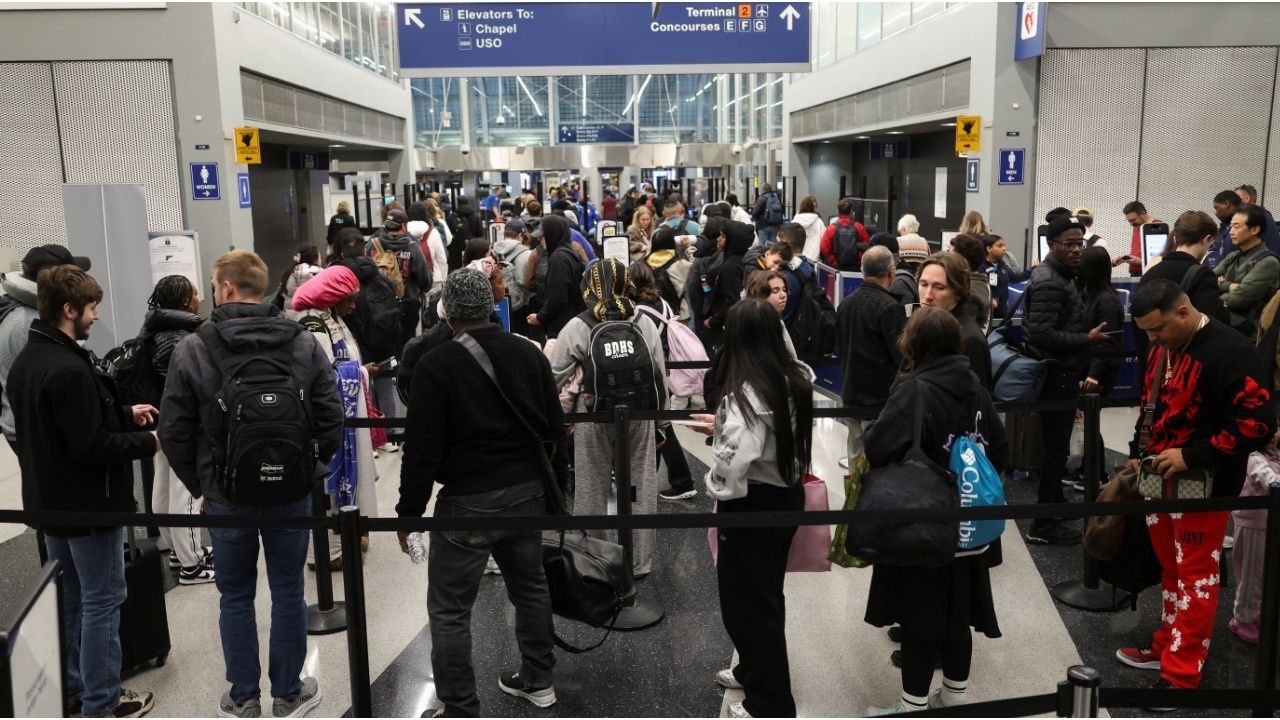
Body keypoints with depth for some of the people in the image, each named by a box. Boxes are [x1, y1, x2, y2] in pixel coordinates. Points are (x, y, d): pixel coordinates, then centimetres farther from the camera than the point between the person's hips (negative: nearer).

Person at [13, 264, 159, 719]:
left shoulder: (25, 361, 5)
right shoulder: (69, 370, -26)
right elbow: (91, 446, -26)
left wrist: (124, 414, 11)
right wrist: (147, 442, -13)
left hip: (49, 500, 10)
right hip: (87, 503, -9)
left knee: (68, 598, 20)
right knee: (101, 601, 2)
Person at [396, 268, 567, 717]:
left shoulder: (436, 366, -12)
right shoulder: (529, 354, 4)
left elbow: (422, 449, -13)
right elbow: (554, 429, 9)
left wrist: (409, 511, -2)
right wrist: (557, 489, 19)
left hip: (468, 502, -6)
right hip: (526, 494, 6)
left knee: (449, 609, 6)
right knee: (530, 587, 22)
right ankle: (538, 681, 36)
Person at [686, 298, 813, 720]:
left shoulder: (746, 392, -24)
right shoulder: (795, 379, 1)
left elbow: (734, 461, -34)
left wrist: (717, 491, -14)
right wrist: (723, 425, 18)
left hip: (754, 504, -8)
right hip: (787, 496, 8)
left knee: (748, 602, 7)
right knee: (766, 596, 24)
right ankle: (755, 672, 43)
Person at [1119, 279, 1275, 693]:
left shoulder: (1228, 352, -18)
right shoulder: (1162, 349, 9)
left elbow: (1259, 422, -22)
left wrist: (1191, 456, -22)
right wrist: (1138, 453, 14)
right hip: (1160, 479, 8)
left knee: (1195, 576, 0)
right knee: (1170, 570, 17)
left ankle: (1181, 675, 7)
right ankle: (1168, 647, 30)